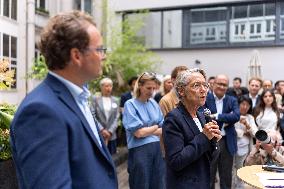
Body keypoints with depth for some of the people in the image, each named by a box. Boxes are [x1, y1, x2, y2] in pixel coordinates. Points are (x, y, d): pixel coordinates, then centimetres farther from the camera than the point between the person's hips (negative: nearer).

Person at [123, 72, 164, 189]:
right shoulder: (130, 104, -8)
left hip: (157, 149, 5)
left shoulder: (153, 103, 8)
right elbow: (138, 132, -13)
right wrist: (155, 127, 0)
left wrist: (147, 131, -9)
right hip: (140, 150, -5)